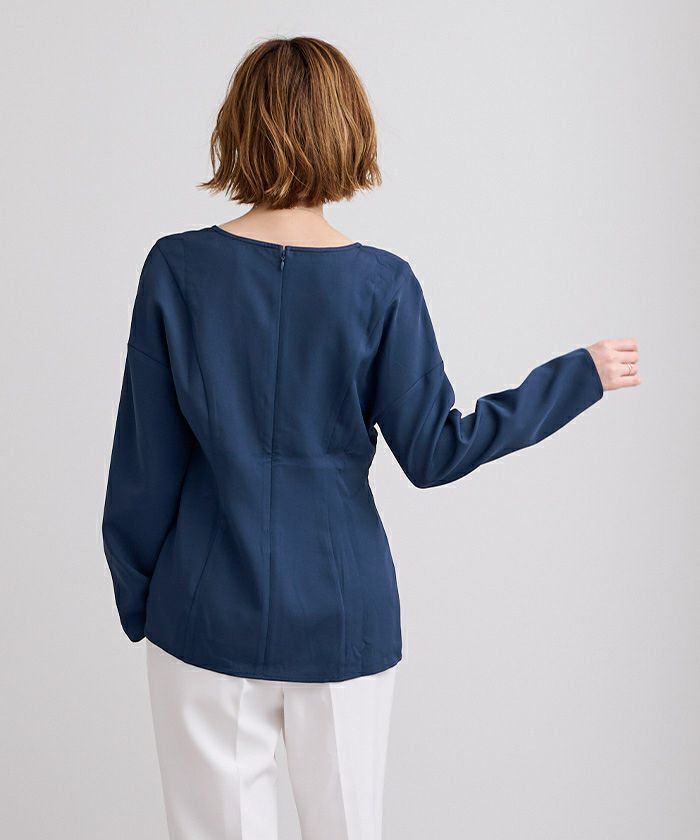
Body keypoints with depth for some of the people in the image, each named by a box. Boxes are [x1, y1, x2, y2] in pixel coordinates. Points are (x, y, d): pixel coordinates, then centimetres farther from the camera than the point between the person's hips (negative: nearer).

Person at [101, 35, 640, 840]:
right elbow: (432, 452, -6)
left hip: (211, 616, 0)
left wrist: (135, 595, 10)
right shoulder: (381, 285, -10)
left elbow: (145, 462, -5)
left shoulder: (177, 268, -8)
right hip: (341, 621, 0)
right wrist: (578, 375, 4)